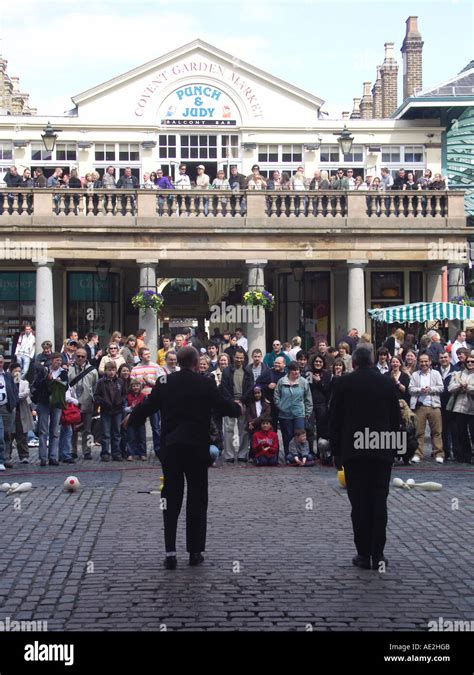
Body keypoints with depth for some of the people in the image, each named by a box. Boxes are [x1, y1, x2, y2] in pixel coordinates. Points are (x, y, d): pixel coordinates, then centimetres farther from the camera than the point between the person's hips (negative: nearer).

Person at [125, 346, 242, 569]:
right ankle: (195, 552, 13)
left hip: (170, 448, 2)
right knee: (197, 500, 10)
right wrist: (238, 408, 25)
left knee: (171, 500, 8)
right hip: (197, 448, -2)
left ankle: (170, 552, 1)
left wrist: (130, 420, 28)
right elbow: (224, 407, 2)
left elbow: (147, 407, 8)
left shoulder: (164, 383, 1)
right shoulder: (206, 384, -5)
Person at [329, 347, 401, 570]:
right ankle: (377, 554, 4)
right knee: (379, 502, 5)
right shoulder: (386, 383, 5)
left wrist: (336, 452, 8)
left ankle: (364, 554, 3)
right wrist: (392, 449, 15)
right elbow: (396, 419, 8)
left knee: (359, 503, 2)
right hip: (382, 452, 1)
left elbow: (335, 420, 1)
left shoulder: (343, 383, 0)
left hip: (353, 452, -1)